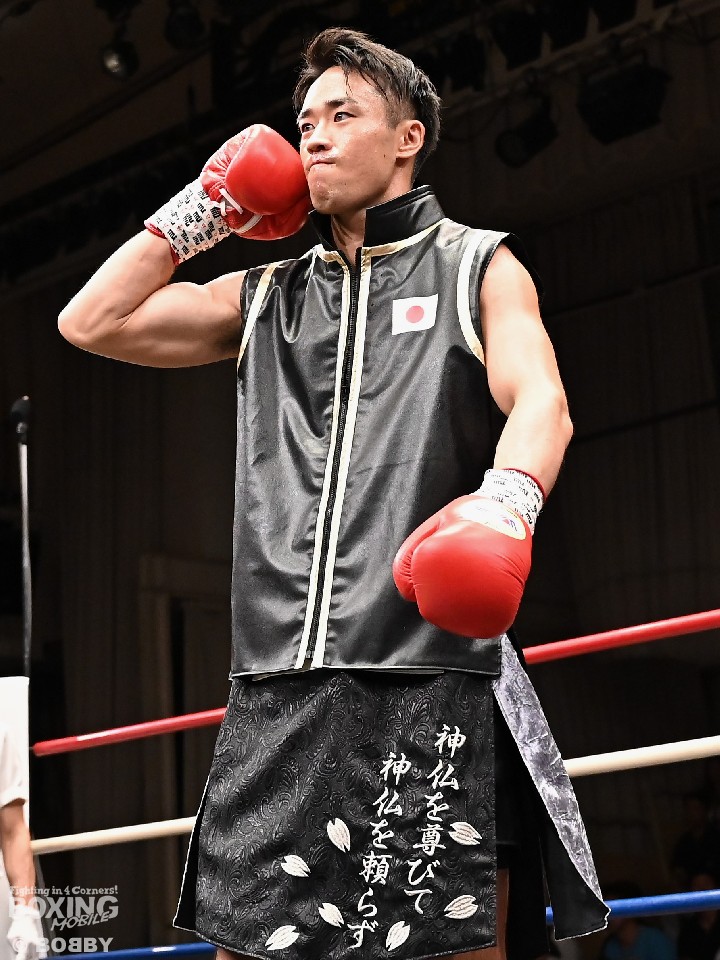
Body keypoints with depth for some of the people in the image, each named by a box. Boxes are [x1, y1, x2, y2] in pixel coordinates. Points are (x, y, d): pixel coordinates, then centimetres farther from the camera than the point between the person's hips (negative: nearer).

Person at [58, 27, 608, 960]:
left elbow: (540, 399, -7)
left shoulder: (477, 266, 11)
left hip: (433, 683, -4)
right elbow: (92, 322, 19)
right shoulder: (264, 298, 23)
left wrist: (504, 503, -29)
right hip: (276, 692, 4)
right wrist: (203, 210, 20)